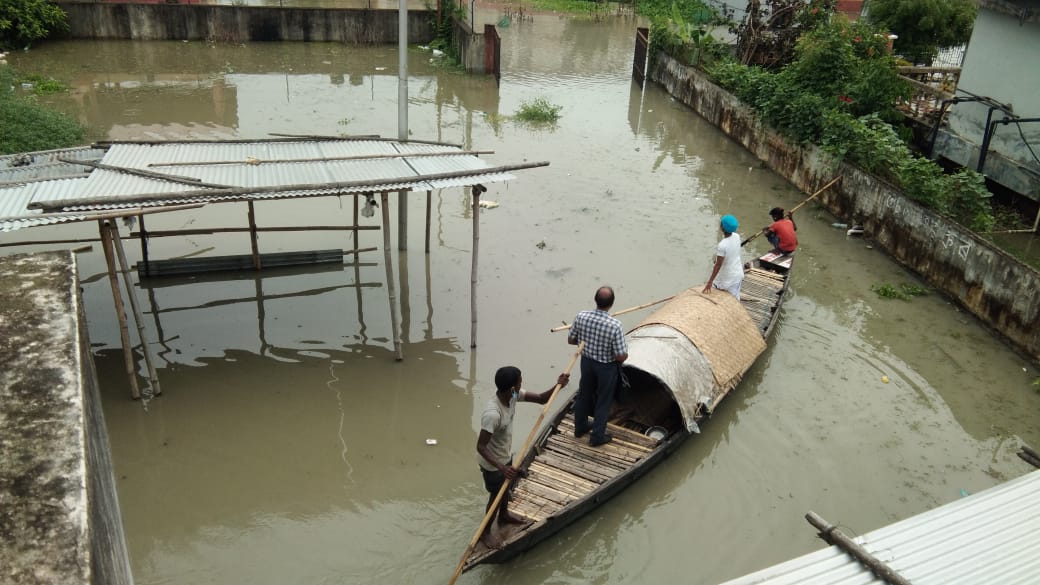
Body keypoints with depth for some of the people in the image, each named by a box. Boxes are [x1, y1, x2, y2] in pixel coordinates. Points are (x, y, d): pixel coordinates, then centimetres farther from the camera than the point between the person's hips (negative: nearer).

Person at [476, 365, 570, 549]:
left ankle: (504, 515, 58)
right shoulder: (492, 414, -41)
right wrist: (501, 468, -43)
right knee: (496, 496, 14)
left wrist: (558, 385, -27)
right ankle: (485, 532, 38)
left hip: (506, 455, 8)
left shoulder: (512, 396, -17)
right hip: (493, 463, -8)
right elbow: (480, 447, -36)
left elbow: (541, 399, -9)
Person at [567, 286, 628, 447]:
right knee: (603, 401, 17)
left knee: (584, 395, 25)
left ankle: (580, 427, 45)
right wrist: (624, 350, -2)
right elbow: (622, 357, -24)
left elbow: (571, 340, -5)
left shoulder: (581, 316, -20)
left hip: (586, 362, 4)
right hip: (607, 368, -4)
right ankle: (597, 437, 31)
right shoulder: (615, 326, -31)